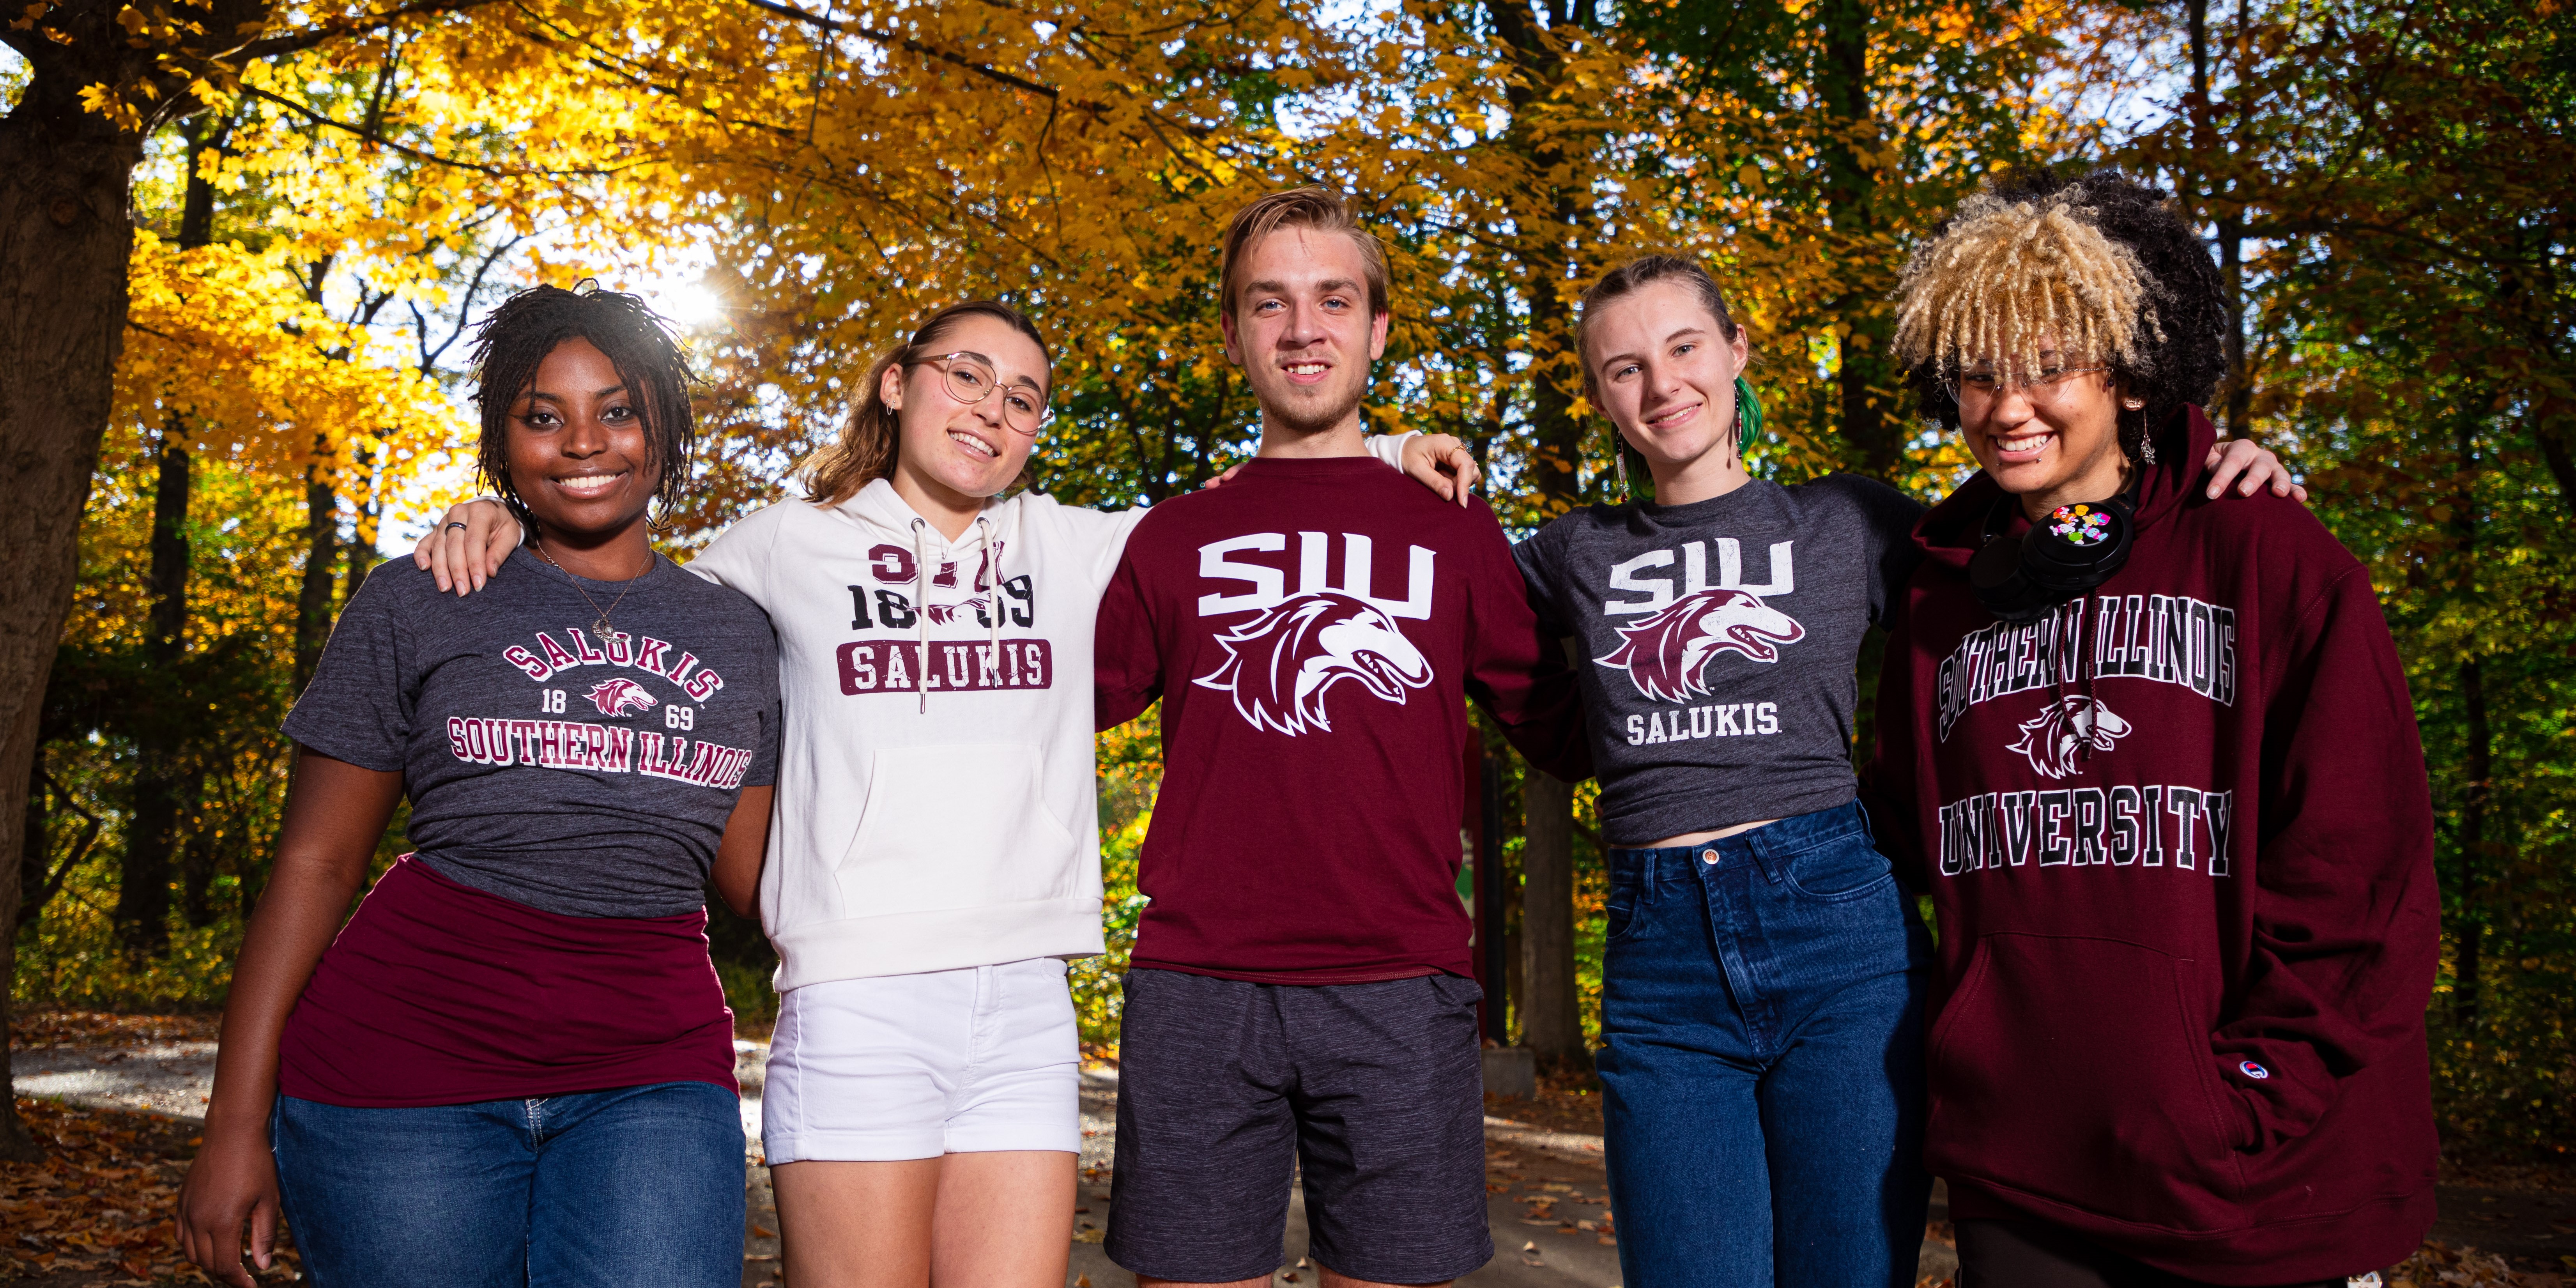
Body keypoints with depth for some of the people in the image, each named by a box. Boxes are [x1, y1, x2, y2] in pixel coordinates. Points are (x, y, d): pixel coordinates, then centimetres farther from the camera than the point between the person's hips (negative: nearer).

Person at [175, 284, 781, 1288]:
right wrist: (236, 1123, 0)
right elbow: (315, 865, 4)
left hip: (651, 1076, 1)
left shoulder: (738, 637, 12)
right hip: (407, 1058, -1)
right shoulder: (416, 609, 6)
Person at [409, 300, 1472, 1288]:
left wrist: (1379, 455, 12)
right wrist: (498, 523, 10)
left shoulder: (1072, 549, 15)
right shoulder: (788, 547, 10)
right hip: (856, 1002, -2)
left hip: (1026, 1008, 2)